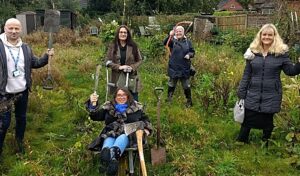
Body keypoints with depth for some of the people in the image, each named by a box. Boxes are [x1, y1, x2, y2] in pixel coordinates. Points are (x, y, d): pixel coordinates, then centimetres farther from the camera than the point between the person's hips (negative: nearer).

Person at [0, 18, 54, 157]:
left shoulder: (25, 48, 4)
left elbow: (35, 63, 8)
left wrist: (47, 56, -6)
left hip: (22, 91, 4)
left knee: (21, 118, 19)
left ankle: (20, 142, 40)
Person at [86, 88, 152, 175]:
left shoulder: (135, 107, 19)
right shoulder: (108, 106, 19)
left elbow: (144, 118, 28)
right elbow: (95, 116, 14)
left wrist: (147, 128, 7)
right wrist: (93, 104, -5)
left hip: (128, 134, -1)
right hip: (110, 134, 1)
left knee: (123, 138, -39)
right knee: (108, 141, -36)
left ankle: (113, 153, -70)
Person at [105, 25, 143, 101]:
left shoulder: (133, 46, 3)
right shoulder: (112, 46, 2)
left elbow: (139, 60, 5)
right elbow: (108, 61, 0)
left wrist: (132, 67, -14)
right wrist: (119, 67, -15)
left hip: (131, 78, 0)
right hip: (117, 79, 0)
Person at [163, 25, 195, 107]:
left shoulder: (188, 41, 3)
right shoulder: (173, 40, -5)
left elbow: (192, 52, 10)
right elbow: (165, 43, -25)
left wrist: (189, 55, -13)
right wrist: (170, 36, -43)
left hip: (185, 69, 1)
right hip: (174, 68, -1)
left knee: (187, 86, 11)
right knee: (171, 85, 15)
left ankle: (189, 102, 27)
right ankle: (169, 100, 34)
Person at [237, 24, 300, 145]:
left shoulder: (281, 53, -3)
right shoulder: (253, 52, 2)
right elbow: (246, 75, 5)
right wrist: (241, 93, 4)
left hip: (271, 96, -1)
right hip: (253, 95, 2)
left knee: (267, 122, 13)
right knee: (247, 120, 8)